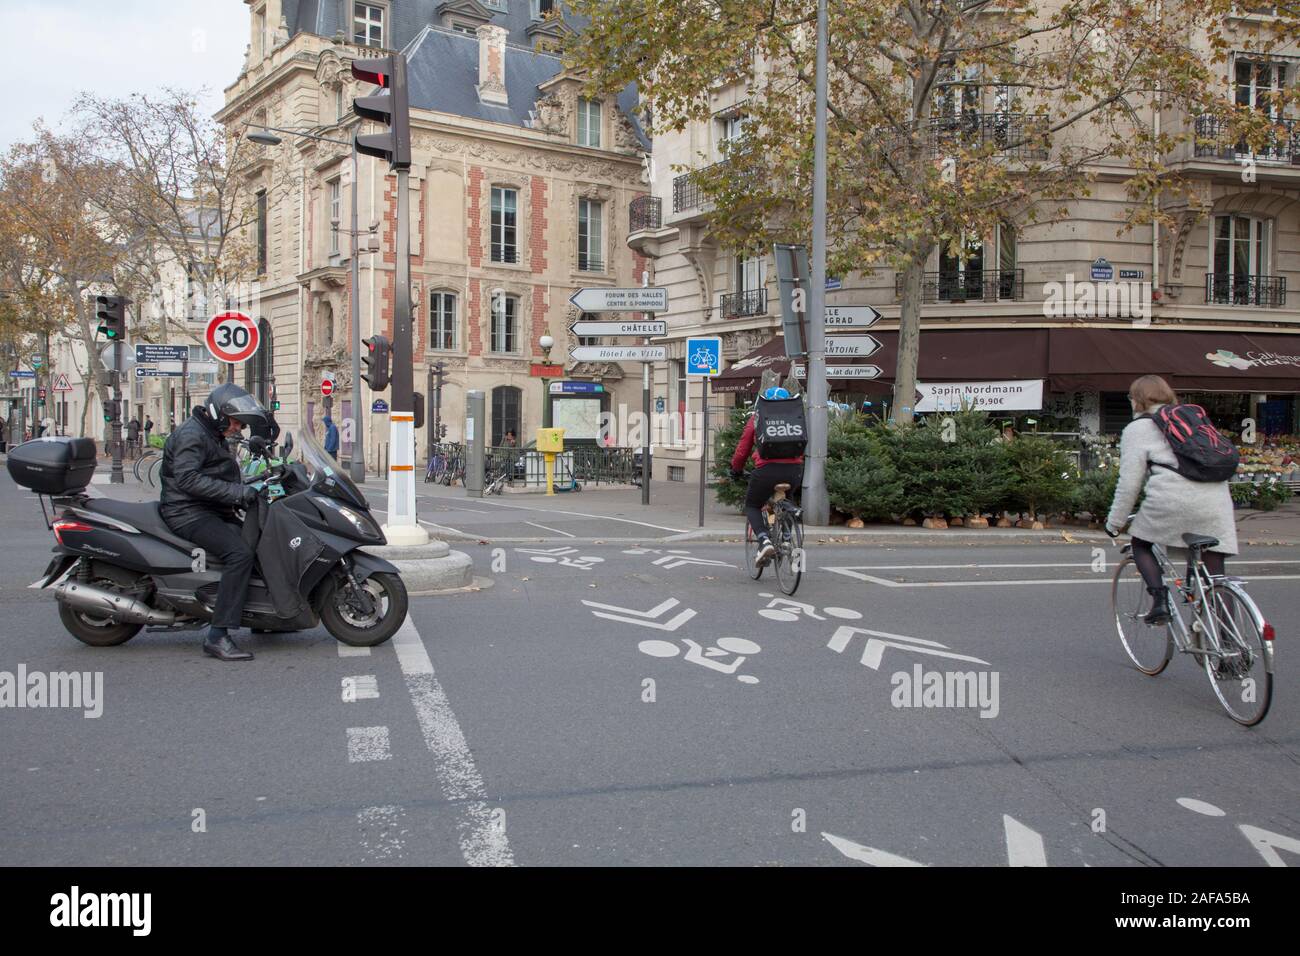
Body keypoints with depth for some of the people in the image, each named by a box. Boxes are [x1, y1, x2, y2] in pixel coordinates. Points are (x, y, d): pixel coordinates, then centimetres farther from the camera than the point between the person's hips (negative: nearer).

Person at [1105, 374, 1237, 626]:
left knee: (1141, 544, 19)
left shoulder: (1137, 428, 9)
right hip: (1216, 500, 5)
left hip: (1174, 501, -5)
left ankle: (1160, 601, 1)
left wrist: (1115, 522, 13)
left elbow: (1129, 482, 3)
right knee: (1215, 568, 9)